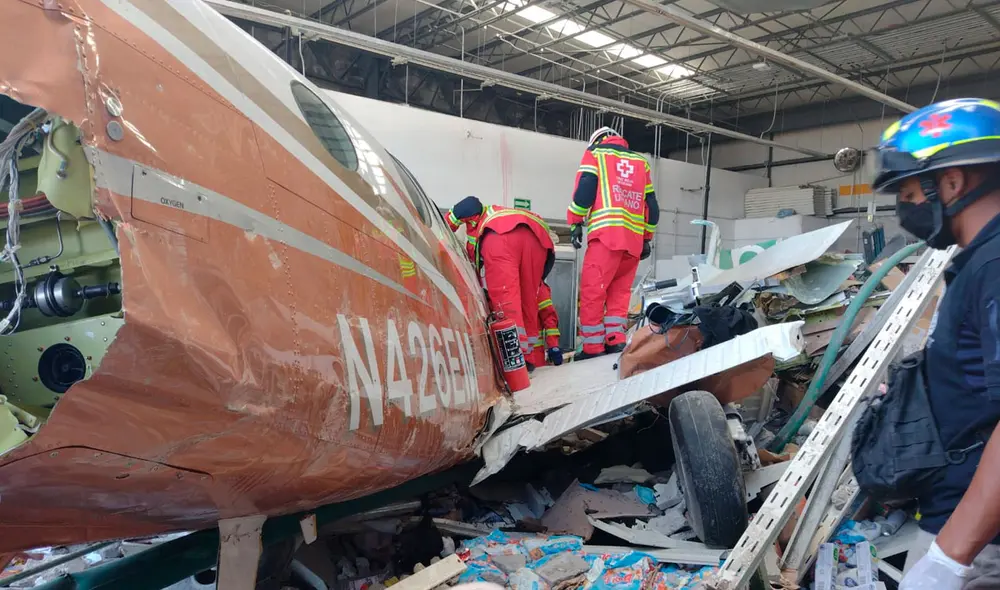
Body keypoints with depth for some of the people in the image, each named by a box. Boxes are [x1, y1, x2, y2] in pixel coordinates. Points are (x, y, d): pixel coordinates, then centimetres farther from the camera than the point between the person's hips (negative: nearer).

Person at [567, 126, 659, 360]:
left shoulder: (594, 154, 15)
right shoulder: (640, 162, 27)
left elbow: (585, 188, -2)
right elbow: (651, 204, 21)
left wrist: (576, 223, 0)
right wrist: (647, 238, 24)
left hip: (607, 233, -5)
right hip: (634, 238, 5)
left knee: (592, 290, -4)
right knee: (619, 291, 13)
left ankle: (593, 347, -7)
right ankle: (616, 340, 2)